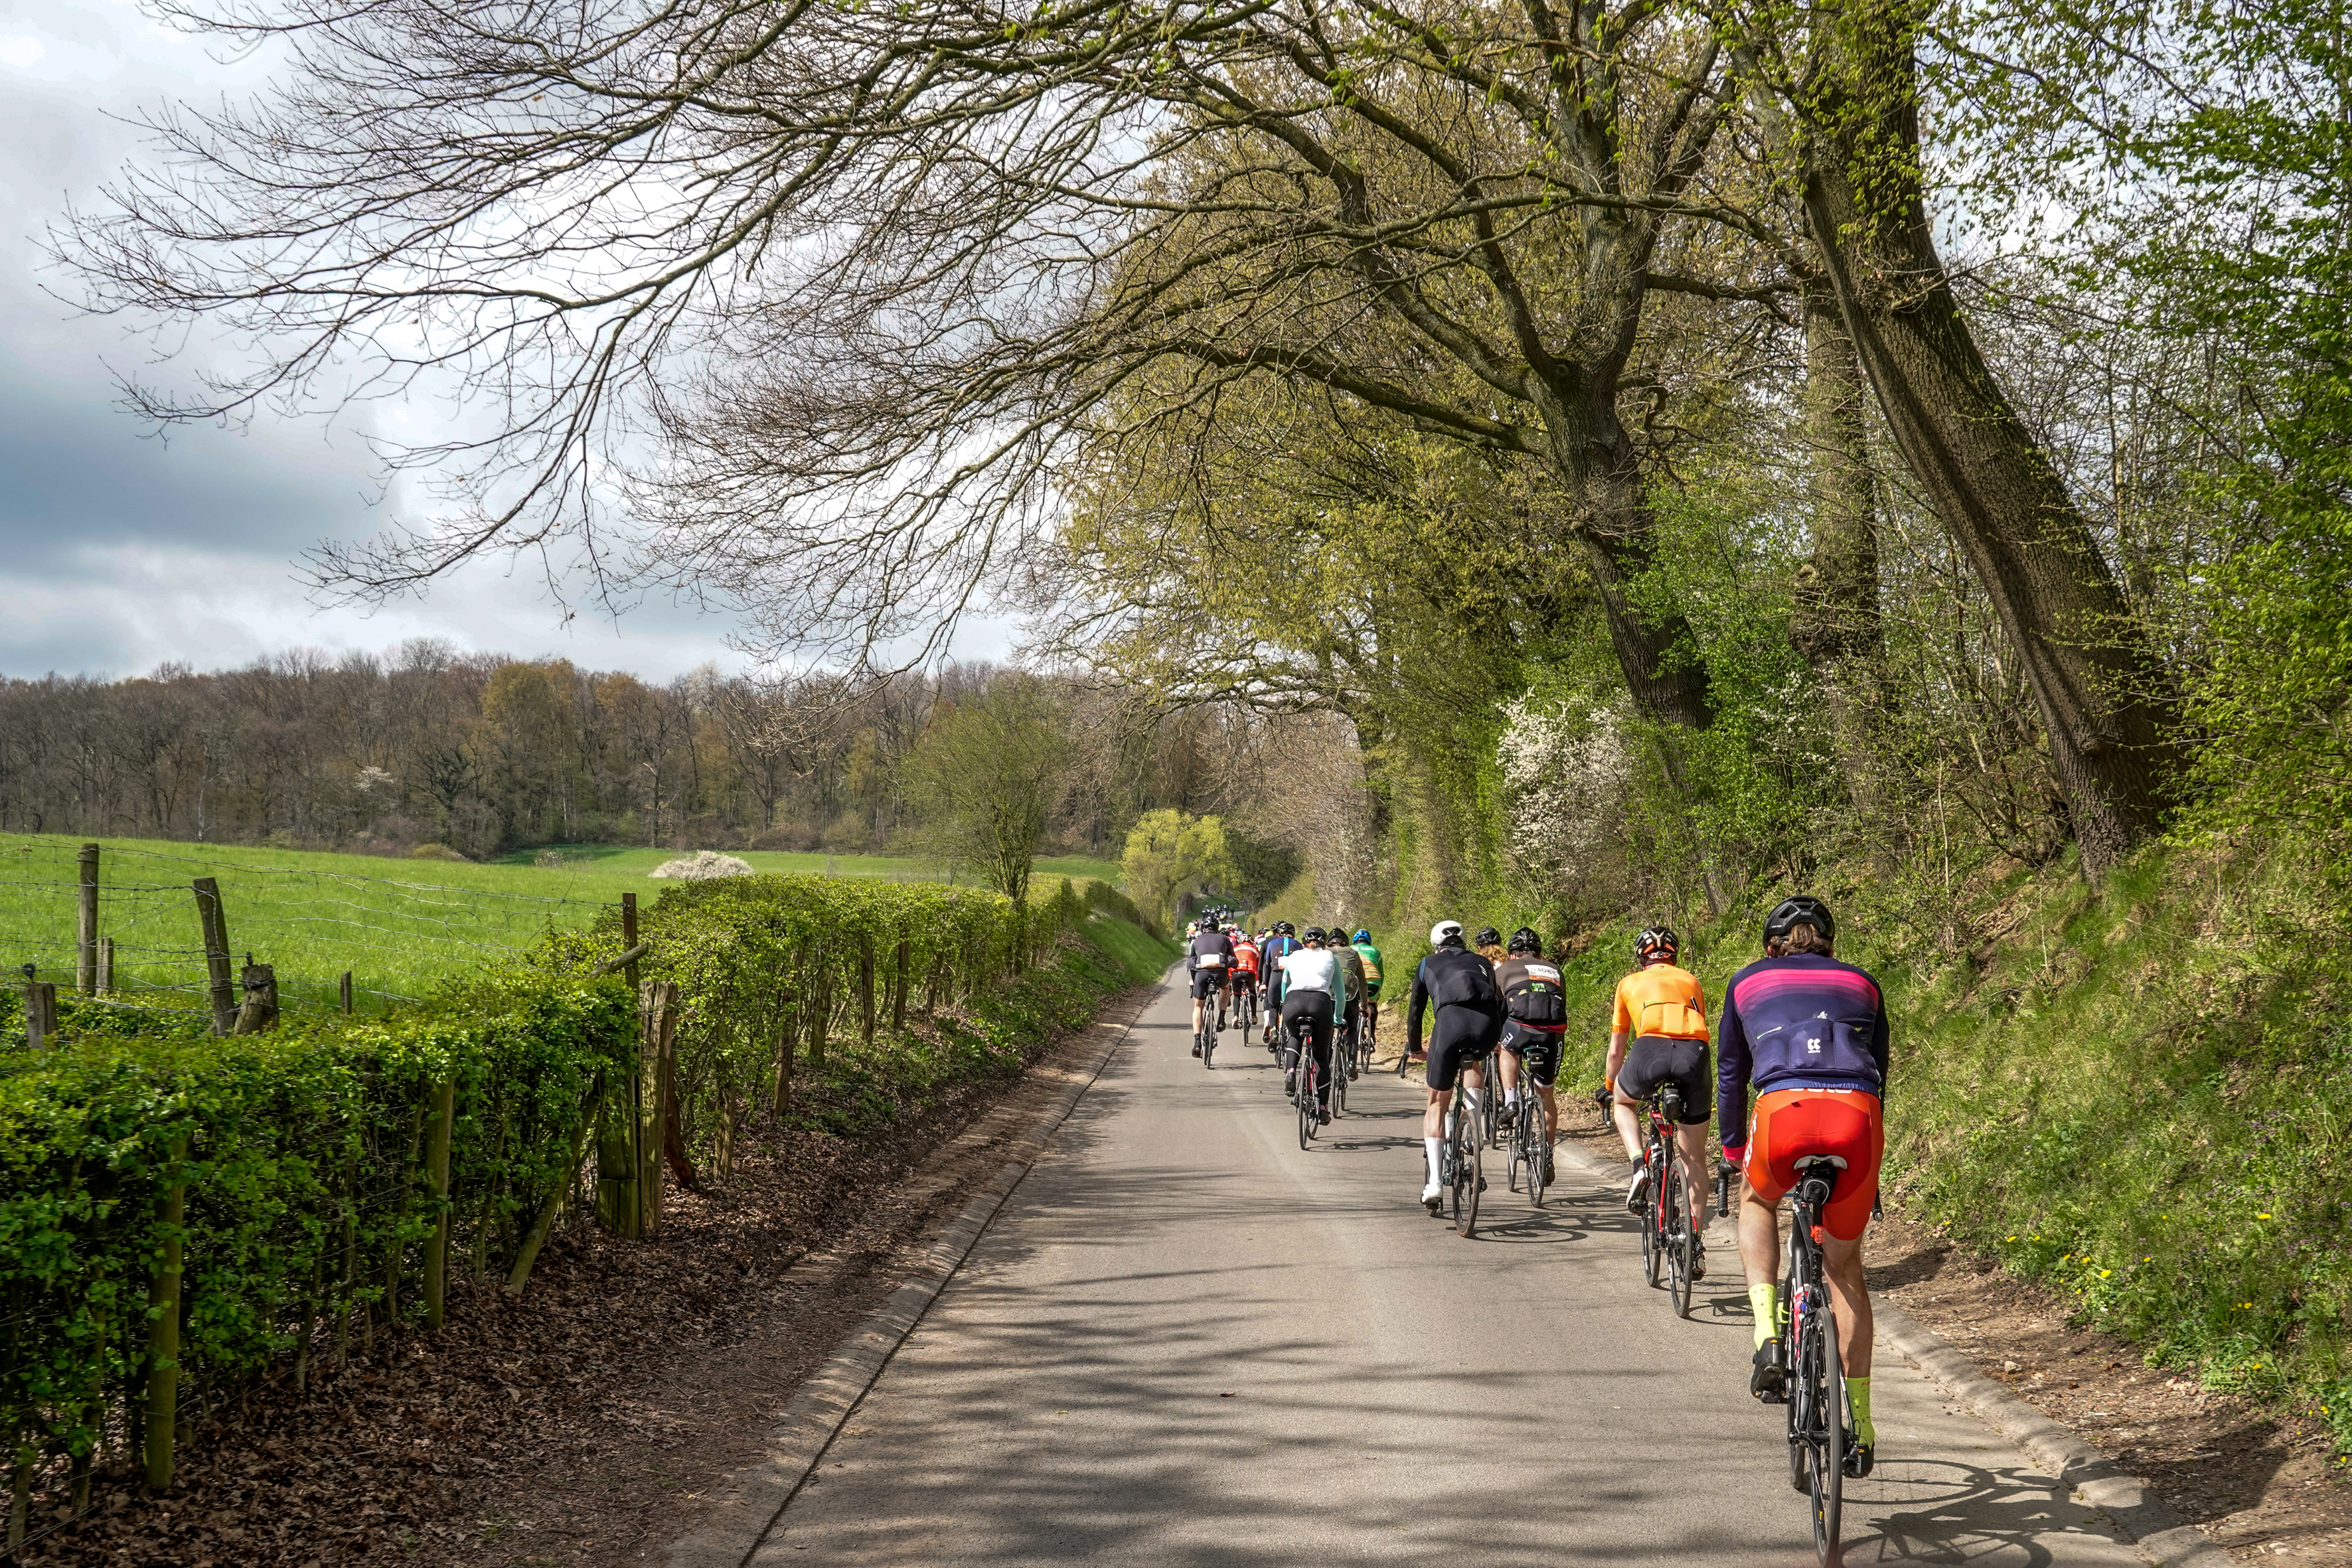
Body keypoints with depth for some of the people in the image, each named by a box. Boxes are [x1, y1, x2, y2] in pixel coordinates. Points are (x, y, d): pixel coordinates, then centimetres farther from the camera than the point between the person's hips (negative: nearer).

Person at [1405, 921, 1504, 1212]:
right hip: (1487, 1024, 2)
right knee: (1473, 1063, 38)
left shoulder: (1429, 964, 32)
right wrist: (1498, 1041, 55)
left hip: (1451, 1020, -2)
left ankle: (1435, 1183, 3)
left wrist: (1414, 1048, 49)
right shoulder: (1482, 963, 35)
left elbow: (1415, 1010, 35)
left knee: (1437, 1105, 12)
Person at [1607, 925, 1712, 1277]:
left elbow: (1615, 1052, 34)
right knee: (1694, 1157, 17)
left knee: (1624, 1103, 33)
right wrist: (1688, 1072, 57)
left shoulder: (1630, 984, 28)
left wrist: (1609, 1089, 50)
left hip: (1651, 1049, -2)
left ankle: (1639, 1167, 9)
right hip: (1695, 1053, 2)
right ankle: (1695, 1240, 15)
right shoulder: (1690, 981, 32)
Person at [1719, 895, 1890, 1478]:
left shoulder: (1748, 982, 26)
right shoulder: (1861, 983, 30)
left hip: (1784, 1110, -2)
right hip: (1857, 1116, 2)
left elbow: (1730, 1075, 32)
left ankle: (1767, 1337, 11)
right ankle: (1861, 1428, 21)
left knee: (1757, 1201, 33)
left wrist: (1733, 1153, 44)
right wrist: (1864, 1159, 47)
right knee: (1844, 1264, 21)